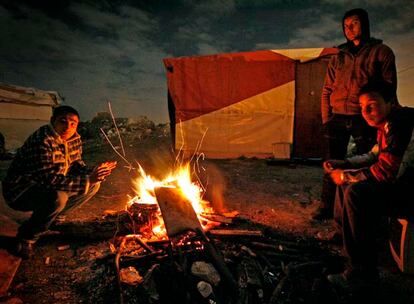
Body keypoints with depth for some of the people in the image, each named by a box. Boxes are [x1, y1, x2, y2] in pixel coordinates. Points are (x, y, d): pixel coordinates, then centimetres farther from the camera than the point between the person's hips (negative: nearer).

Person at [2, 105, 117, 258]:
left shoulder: (75, 139, -3)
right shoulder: (41, 141, -28)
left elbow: (76, 166, 2)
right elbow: (49, 179, -34)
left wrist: (94, 172, -20)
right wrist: (87, 180, -37)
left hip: (52, 187, 8)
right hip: (19, 192, -8)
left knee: (94, 185, -1)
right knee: (57, 197, -37)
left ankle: (50, 217, 10)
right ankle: (26, 236, -7)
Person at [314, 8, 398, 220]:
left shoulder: (381, 52, 5)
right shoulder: (339, 56, 15)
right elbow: (327, 90, 13)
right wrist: (326, 118, 4)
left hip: (365, 120, -3)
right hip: (338, 119, 3)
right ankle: (327, 208, 13)